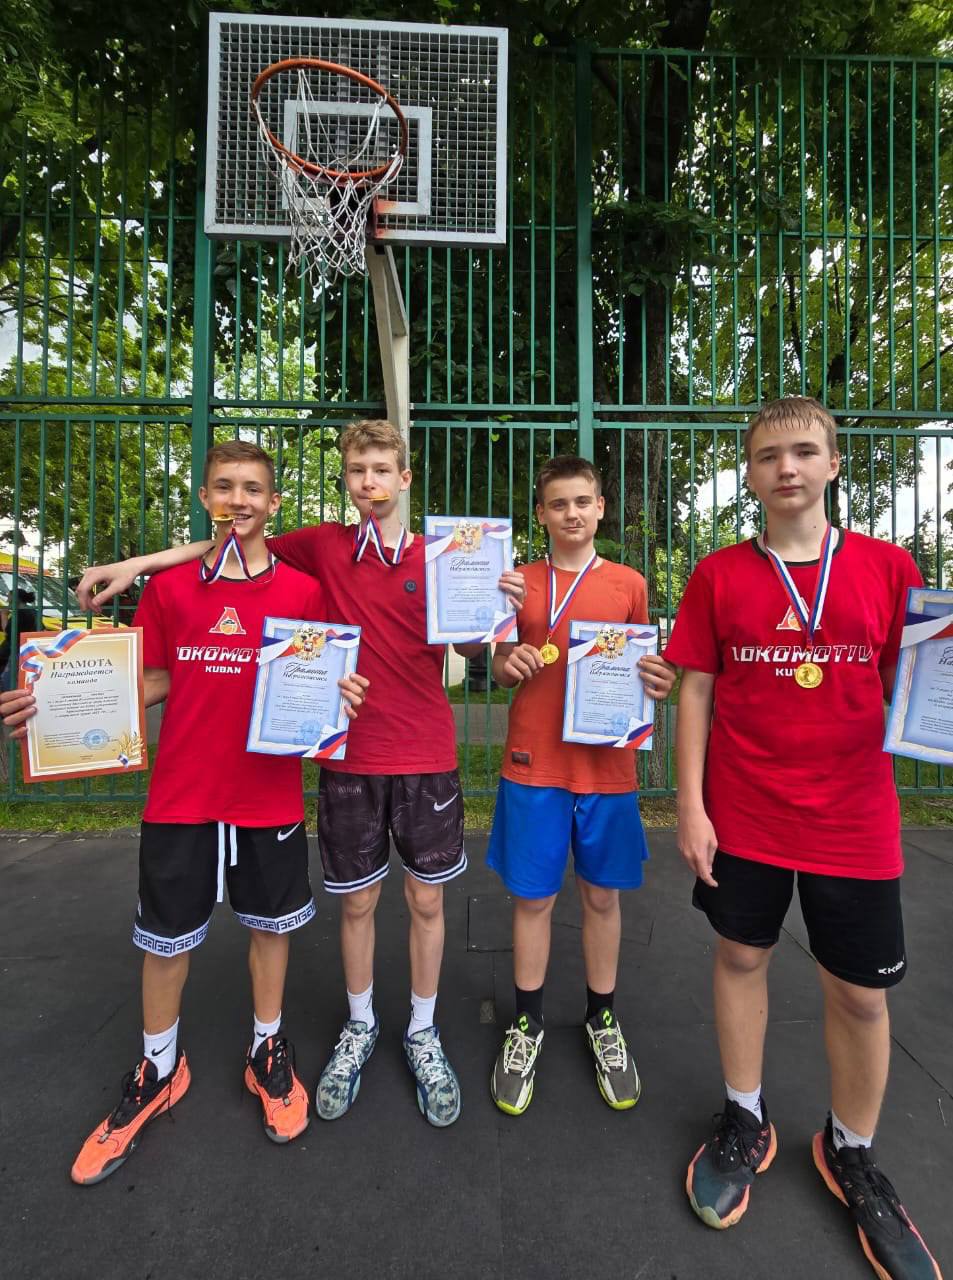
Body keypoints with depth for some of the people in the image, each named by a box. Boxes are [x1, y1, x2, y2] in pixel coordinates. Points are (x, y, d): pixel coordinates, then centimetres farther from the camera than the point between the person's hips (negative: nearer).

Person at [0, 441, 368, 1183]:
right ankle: (158, 1071, 44)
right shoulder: (169, 587, -1)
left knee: (270, 924, 16)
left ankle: (268, 1052, 42)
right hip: (181, 796, 1)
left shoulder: (302, 590, -4)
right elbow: (155, 682, 6)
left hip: (271, 797, -1)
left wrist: (341, 696, -19)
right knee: (166, 936, 16)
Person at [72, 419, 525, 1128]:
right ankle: (359, 1027, 42)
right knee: (356, 900, 15)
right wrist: (137, 563, 6)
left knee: (426, 898, 13)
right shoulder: (324, 544, 1)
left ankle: (423, 1032, 37)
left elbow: (464, 644, 0)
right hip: (350, 758, 1)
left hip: (427, 757, 0)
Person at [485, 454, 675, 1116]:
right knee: (533, 897, 11)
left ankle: (603, 1020, 39)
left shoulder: (628, 584, 3)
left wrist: (659, 683, -13)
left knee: (602, 894, 15)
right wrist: (509, 662, -14)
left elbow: (641, 669, 9)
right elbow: (500, 667, 8)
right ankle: (527, 1024, 34)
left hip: (607, 765, 1)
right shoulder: (520, 582, 3)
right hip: (533, 764, 0)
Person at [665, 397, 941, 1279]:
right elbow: (695, 691, -3)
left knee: (861, 994, 14)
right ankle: (745, 1121, 40)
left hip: (854, 823, 1)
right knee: (741, 958, 15)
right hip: (743, 815, 0)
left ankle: (852, 1153, 42)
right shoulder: (718, 575, -3)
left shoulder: (887, 568, -1)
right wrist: (690, 803, -6)